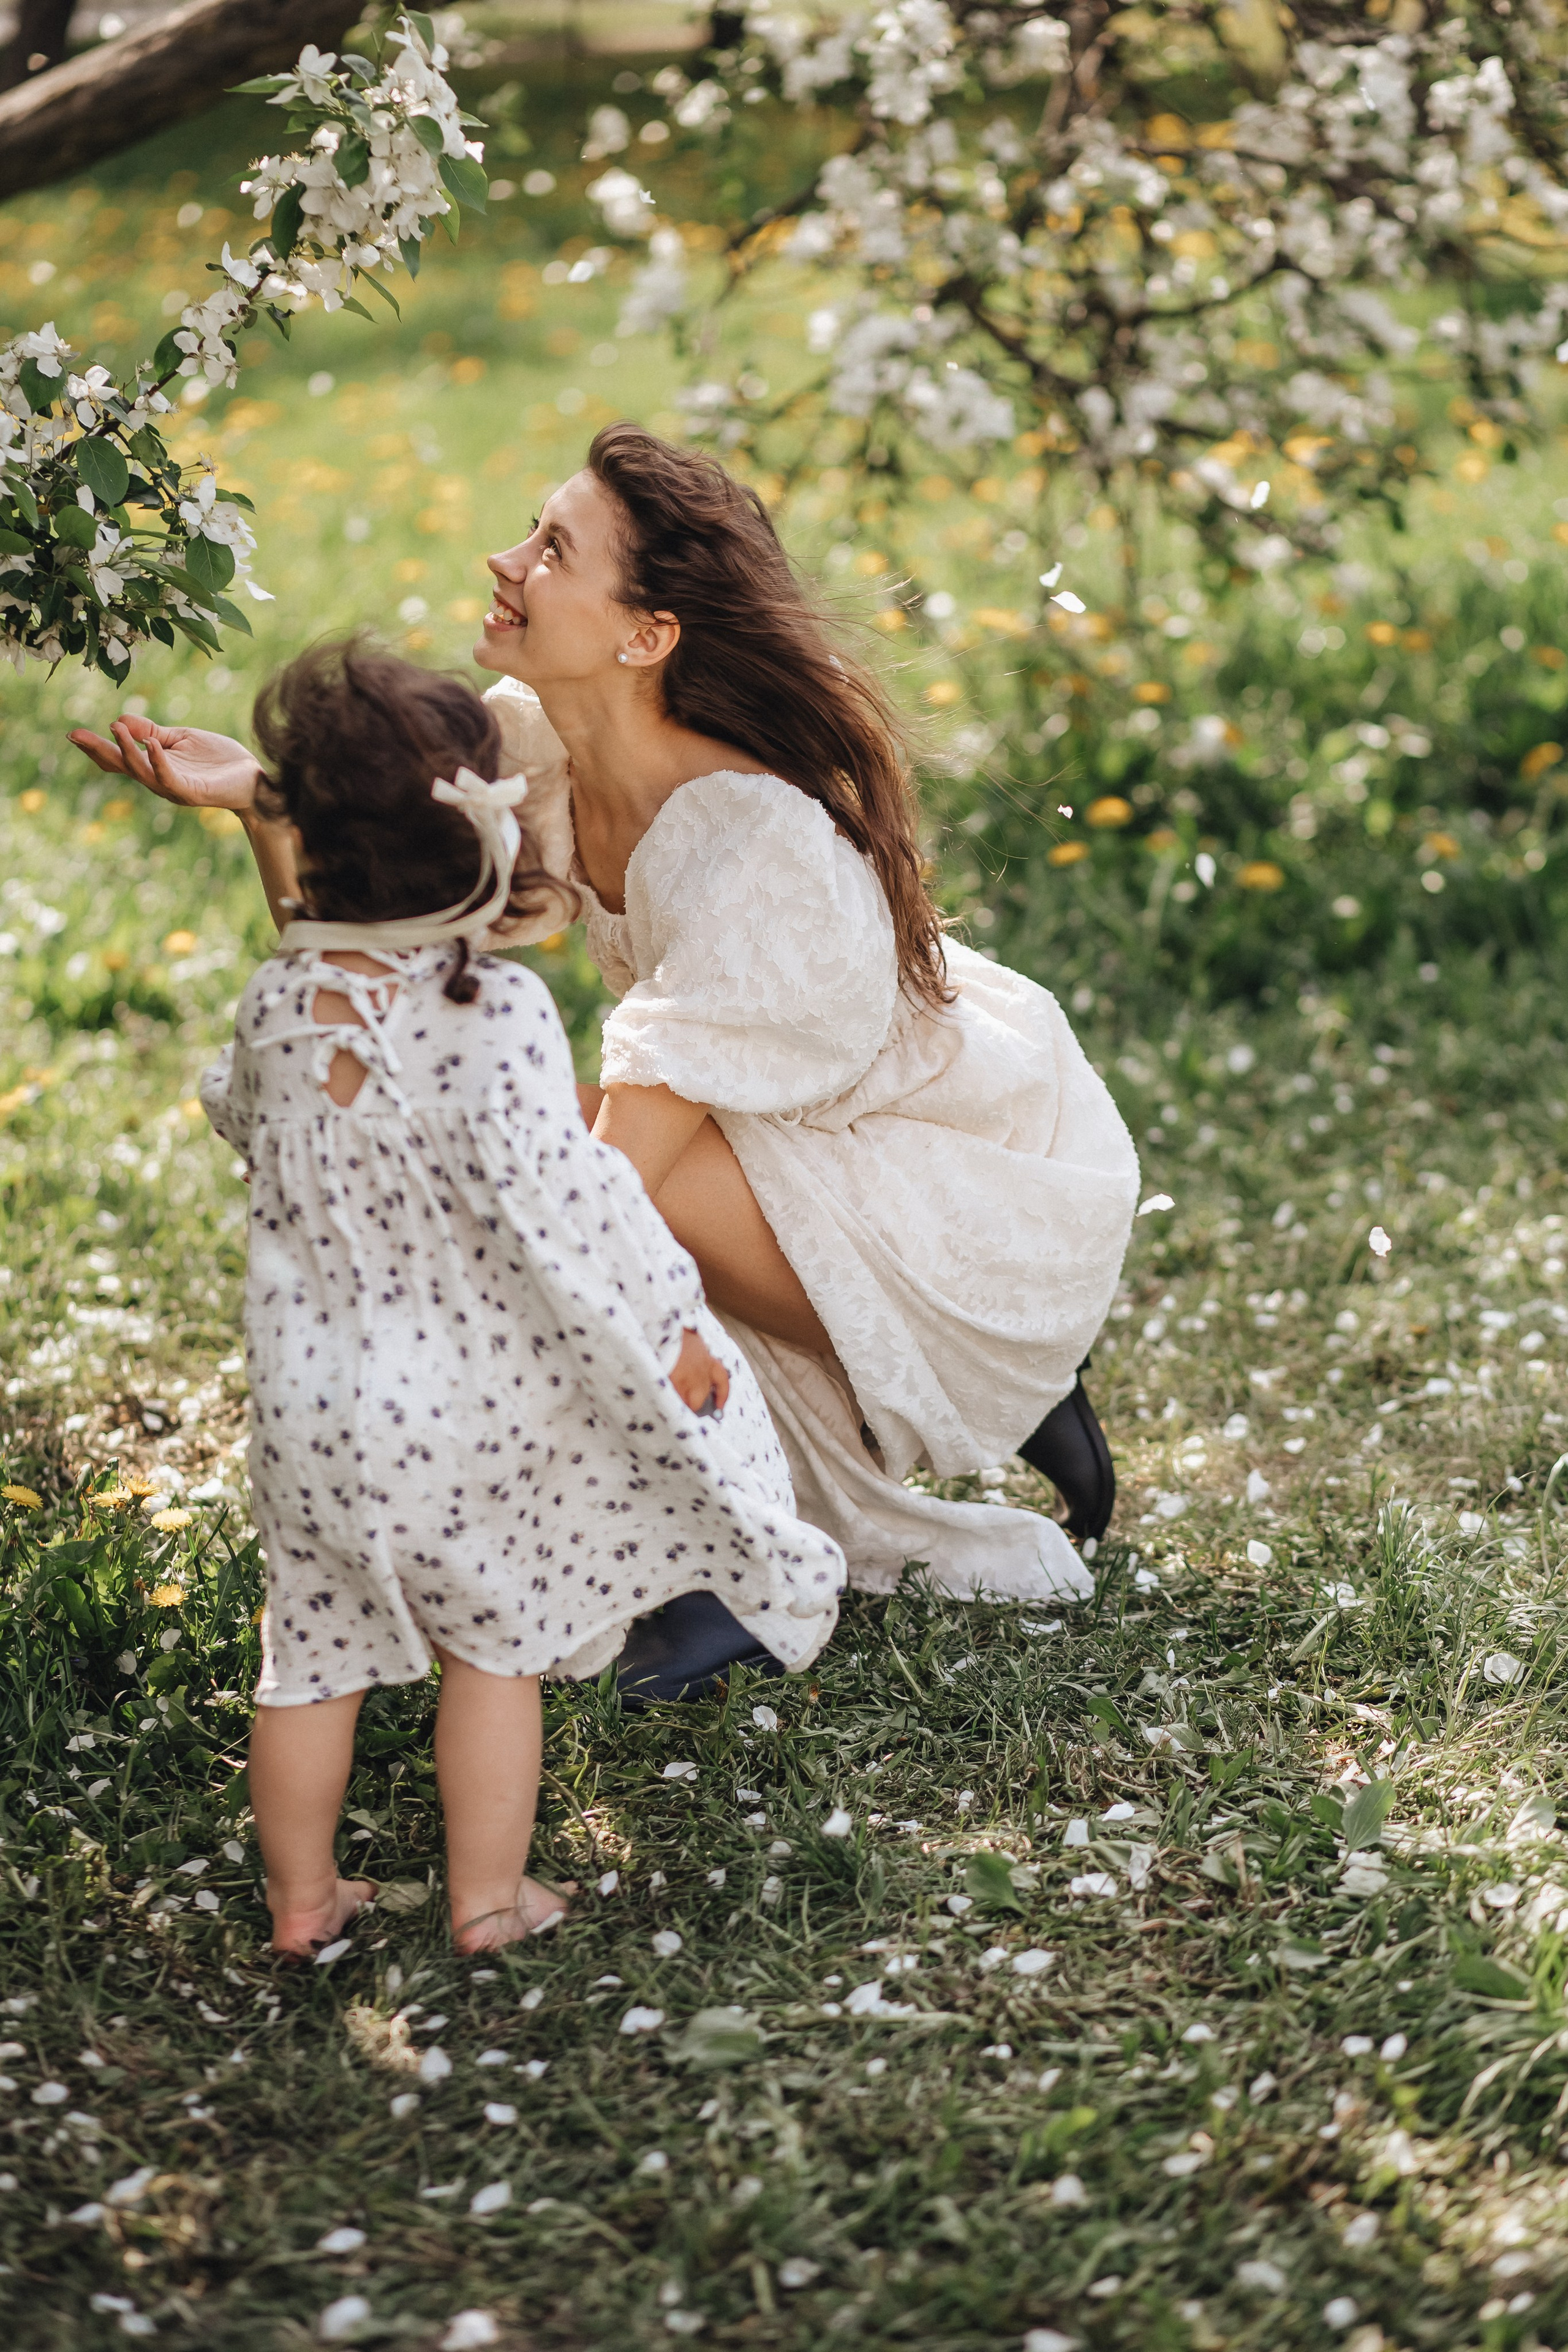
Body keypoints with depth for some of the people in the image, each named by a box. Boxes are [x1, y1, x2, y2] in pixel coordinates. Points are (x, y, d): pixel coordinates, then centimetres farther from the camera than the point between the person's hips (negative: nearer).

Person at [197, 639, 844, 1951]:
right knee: (492, 1647, 16)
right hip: (467, 1408, -4)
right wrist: (668, 1327, -15)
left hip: (308, 1399, 4)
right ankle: (489, 1896, 25)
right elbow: (556, 1200, -26)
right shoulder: (491, 1015, -22)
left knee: (315, 1648, 18)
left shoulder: (279, 1003, -5)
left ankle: (302, 1896, 30)